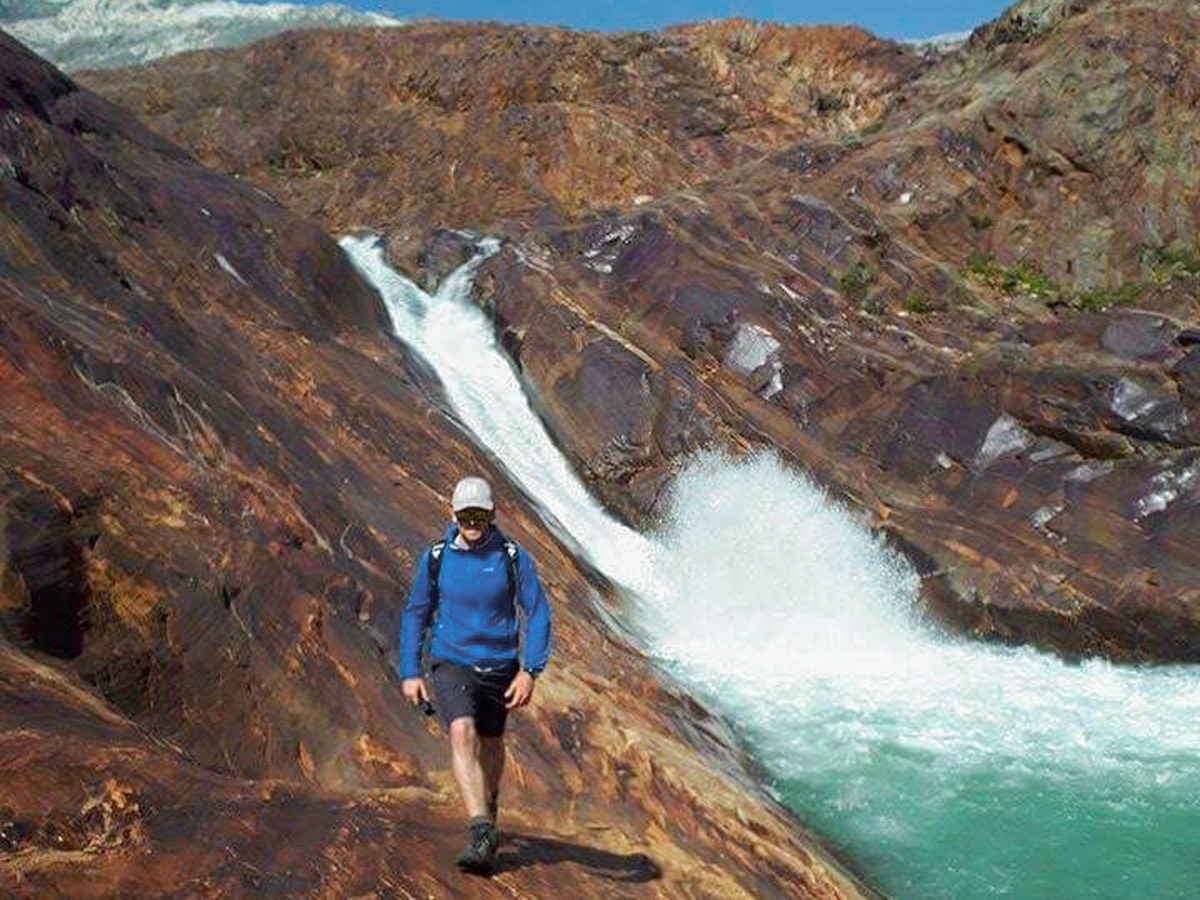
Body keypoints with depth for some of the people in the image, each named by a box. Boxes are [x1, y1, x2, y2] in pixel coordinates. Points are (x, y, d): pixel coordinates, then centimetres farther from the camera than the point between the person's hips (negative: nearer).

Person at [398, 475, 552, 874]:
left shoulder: (513, 558, -7)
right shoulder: (435, 558, -4)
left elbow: (538, 614, -4)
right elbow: (415, 615, 7)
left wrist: (530, 671, -13)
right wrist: (409, 672, 3)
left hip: (498, 668, 1)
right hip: (451, 665, -1)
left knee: (490, 745, 17)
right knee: (461, 732, -24)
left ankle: (488, 808, 45)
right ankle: (481, 831, -29)